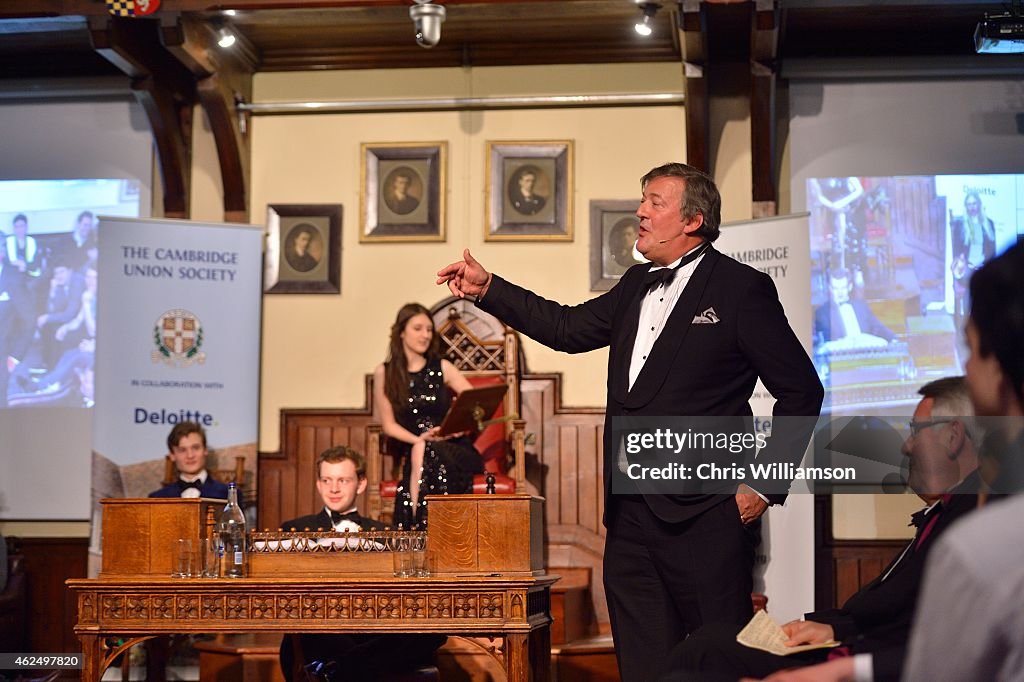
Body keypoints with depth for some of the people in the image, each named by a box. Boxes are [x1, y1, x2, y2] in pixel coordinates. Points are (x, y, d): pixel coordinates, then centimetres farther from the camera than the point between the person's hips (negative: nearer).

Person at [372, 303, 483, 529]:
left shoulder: (442, 368, 10)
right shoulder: (384, 373, 7)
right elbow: (389, 425, 5)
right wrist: (418, 439, -14)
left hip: (453, 449, 0)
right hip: (411, 449, 0)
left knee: (425, 453, -34)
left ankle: (420, 527, -34)